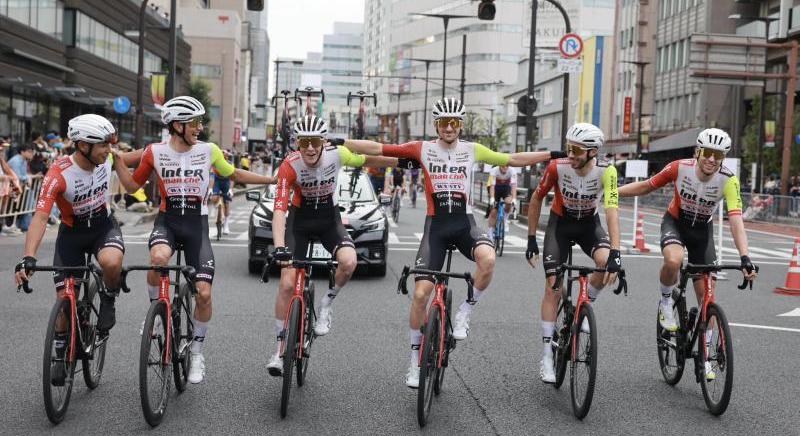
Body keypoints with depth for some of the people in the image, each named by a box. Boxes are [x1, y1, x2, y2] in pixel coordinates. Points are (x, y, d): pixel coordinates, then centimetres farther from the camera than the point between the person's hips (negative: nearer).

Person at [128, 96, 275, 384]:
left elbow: (237, 175, 12)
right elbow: (133, 184, 10)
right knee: (159, 257, -36)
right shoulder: (155, 152, -3)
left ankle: (196, 351, 16)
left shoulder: (208, 151, -2)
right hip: (167, 221, -1)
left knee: (203, 292, -7)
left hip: (197, 225, 1)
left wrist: (275, 179, 7)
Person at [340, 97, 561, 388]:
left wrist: (553, 154, 7)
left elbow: (513, 159, 10)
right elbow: (378, 149, -1)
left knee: (487, 259, -33)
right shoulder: (422, 149, 2)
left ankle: (464, 313, -7)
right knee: (421, 293, -6)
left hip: (464, 223, 1)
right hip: (436, 225, 0)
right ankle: (416, 361, 13)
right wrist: (339, 142, -7)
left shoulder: (473, 150, 7)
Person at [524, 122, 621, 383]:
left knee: (607, 262, -30)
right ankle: (547, 357, 0)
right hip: (561, 222, 0)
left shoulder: (606, 171, -26)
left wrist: (615, 253, -45)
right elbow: (536, 199, -10)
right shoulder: (558, 167, -25)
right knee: (553, 287, -8)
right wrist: (531, 239, -8)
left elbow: (611, 211, -34)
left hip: (589, 223, 1)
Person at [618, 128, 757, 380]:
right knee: (673, 260, -36)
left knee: (705, 295, 1)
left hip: (702, 231, 1)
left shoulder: (728, 181, -25)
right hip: (675, 222, -1)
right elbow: (646, 187, -10)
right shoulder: (679, 168, -24)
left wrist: (745, 258, -44)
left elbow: (736, 221, -32)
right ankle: (666, 303, -5)